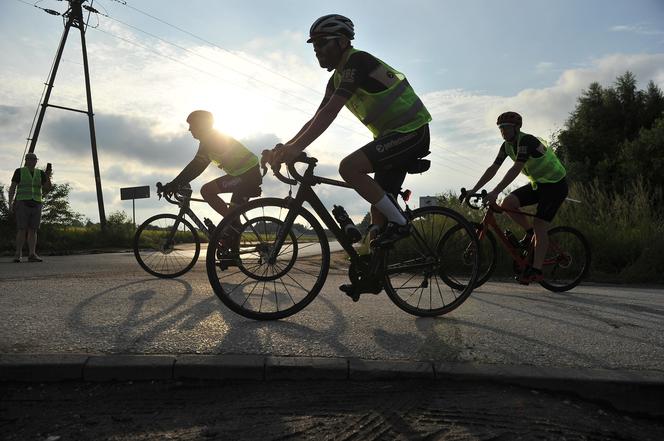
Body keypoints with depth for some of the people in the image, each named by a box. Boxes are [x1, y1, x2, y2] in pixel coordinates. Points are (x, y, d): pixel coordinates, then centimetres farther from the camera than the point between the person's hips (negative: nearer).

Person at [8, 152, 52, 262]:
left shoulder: (40, 173, 12)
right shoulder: (19, 171, 3)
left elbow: (47, 188, 6)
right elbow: (12, 187, 0)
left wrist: (48, 177, -10)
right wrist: (10, 202, -11)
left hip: (36, 204, 3)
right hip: (22, 203, -3)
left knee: (33, 230, -2)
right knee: (22, 229, -10)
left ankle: (32, 254, -7)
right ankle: (18, 255, -6)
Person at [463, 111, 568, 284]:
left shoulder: (526, 141, -25)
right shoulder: (507, 145, 1)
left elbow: (515, 169, -36)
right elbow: (492, 169, -1)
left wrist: (495, 192, -43)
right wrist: (473, 190, -9)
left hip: (555, 185, -8)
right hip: (537, 184, 8)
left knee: (539, 227, -14)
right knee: (508, 203, -12)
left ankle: (536, 270, -9)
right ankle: (530, 232, 8)